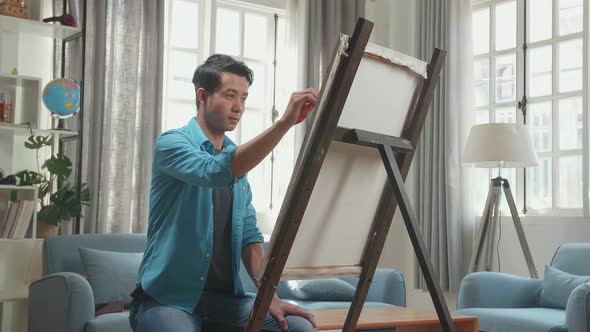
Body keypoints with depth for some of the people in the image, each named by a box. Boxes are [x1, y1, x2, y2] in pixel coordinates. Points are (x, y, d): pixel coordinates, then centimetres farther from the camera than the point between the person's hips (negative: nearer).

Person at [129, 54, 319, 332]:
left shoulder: (237, 159, 13)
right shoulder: (172, 143, -7)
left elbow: (249, 233, 9)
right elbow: (216, 171, -29)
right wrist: (284, 123, -35)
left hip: (224, 296, 6)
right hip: (167, 296, -6)